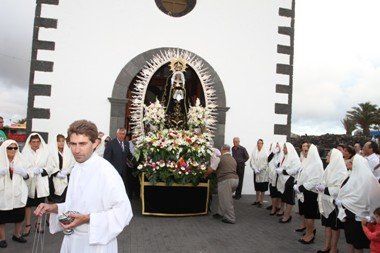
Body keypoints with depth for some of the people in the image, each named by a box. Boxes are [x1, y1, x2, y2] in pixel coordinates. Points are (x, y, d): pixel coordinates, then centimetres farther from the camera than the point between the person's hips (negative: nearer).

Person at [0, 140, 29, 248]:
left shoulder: (20, 160, 5)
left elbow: (26, 176, 8)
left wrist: (23, 172, -13)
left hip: (18, 194, 3)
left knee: (19, 216, 13)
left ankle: (17, 235, 32)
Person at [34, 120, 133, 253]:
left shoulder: (106, 171, -23)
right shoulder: (76, 168, 5)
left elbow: (124, 212, -24)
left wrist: (87, 218, -26)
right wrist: (53, 208, 1)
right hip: (72, 241, 7)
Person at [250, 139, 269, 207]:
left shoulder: (265, 152, -7)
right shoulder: (254, 152, 4)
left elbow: (266, 163, -10)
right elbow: (252, 162, 2)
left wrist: (260, 170, -13)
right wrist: (255, 169, -9)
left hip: (263, 172, -4)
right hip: (256, 172, 4)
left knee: (262, 188, 2)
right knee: (257, 187, 12)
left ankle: (261, 201, 9)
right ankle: (257, 200, 22)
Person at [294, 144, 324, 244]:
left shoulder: (317, 164, -16)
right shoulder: (307, 161, 9)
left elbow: (314, 180, -21)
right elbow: (301, 175, 14)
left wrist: (300, 188, -20)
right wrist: (297, 186, 0)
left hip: (310, 193, -8)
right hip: (303, 191, 8)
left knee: (309, 214, 4)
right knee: (305, 213, 15)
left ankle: (310, 234, 17)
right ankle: (309, 231, 29)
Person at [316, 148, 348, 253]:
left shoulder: (341, 172, -17)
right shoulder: (329, 168, 5)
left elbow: (339, 189, -23)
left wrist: (325, 189, -22)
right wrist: (320, 187, -2)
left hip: (334, 203, -7)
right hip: (326, 202, 7)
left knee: (335, 226, 8)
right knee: (327, 224, 14)